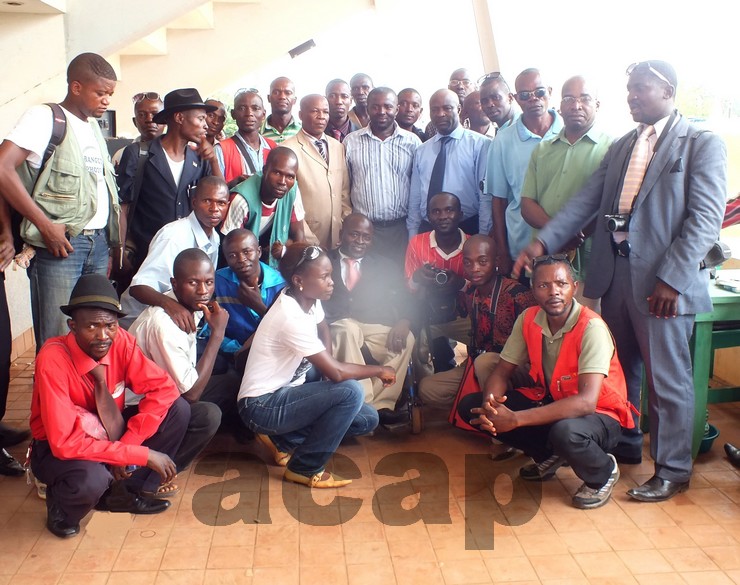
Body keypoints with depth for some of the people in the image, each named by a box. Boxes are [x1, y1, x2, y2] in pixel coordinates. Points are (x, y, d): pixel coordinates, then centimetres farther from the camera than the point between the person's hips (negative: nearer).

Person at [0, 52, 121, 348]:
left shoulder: (94, 127, 18)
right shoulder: (44, 117, -4)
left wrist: (112, 240, 10)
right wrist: (45, 225, -17)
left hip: (99, 243, 7)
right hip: (60, 244, -7)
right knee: (57, 342, -5)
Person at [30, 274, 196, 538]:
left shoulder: (121, 341, -16)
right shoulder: (52, 360, -30)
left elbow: (163, 388, -14)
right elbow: (65, 443, -33)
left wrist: (128, 444, -25)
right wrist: (143, 455, -32)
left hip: (108, 435, 5)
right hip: (58, 450, -5)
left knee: (178, 409, -15)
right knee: (92, 479, -38)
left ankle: (124, 492, 0)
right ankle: (61, 504, -1)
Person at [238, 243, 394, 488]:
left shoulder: (309, 299, -2)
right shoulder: (292, 318, -28)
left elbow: (324, 330, 20)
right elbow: (336, 373, -26)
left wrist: (327, 365, 2)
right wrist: (379, 370, -10)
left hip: (285, 391, 9)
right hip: (262, 405, -9)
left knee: (368, 419, 4)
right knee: (351, 392, -26)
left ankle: (283, 440, 10)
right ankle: (305, 469, -9)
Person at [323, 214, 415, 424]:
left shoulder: (385, 266, 19)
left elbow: (404, 301, 8)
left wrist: (403, 322, -15)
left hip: (374, 328, 2)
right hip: (337, 327, -2)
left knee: (406, 339, -26)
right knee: (348, 330, -35)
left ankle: (380, 405, -25)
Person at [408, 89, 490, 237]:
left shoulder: (479, 144, -5)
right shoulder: (421, 151, 10)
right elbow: (415, 198, 10)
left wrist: (483, 238, -12)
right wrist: (413, 238, 5)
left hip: (467, 230, -4)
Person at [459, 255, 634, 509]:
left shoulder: (592, 327, -26)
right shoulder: (528, 319, -8)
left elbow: (586, 402, -35)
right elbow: (502, 372, 0)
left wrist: (515, 419, -38)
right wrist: (489, 403, -25)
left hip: (597, 414, -6)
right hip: (549, 400, 6)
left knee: (565, 432, -41)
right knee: (470, 405, -7)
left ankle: (603, 473, -4)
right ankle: (548, 455, 9)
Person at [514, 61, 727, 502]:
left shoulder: (703, 145, -3)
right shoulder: (622, 146, 16)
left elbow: (706, 219, -11)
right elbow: (586, 201, 8)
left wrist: (671, 279, -18)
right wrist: (543, 242, -5)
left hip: (662, 282, -6)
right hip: (615, 275, 6)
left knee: (667, 379, 3)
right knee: (619, 370, 17)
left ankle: (673, 470, 19)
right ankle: (625, 446, 35)